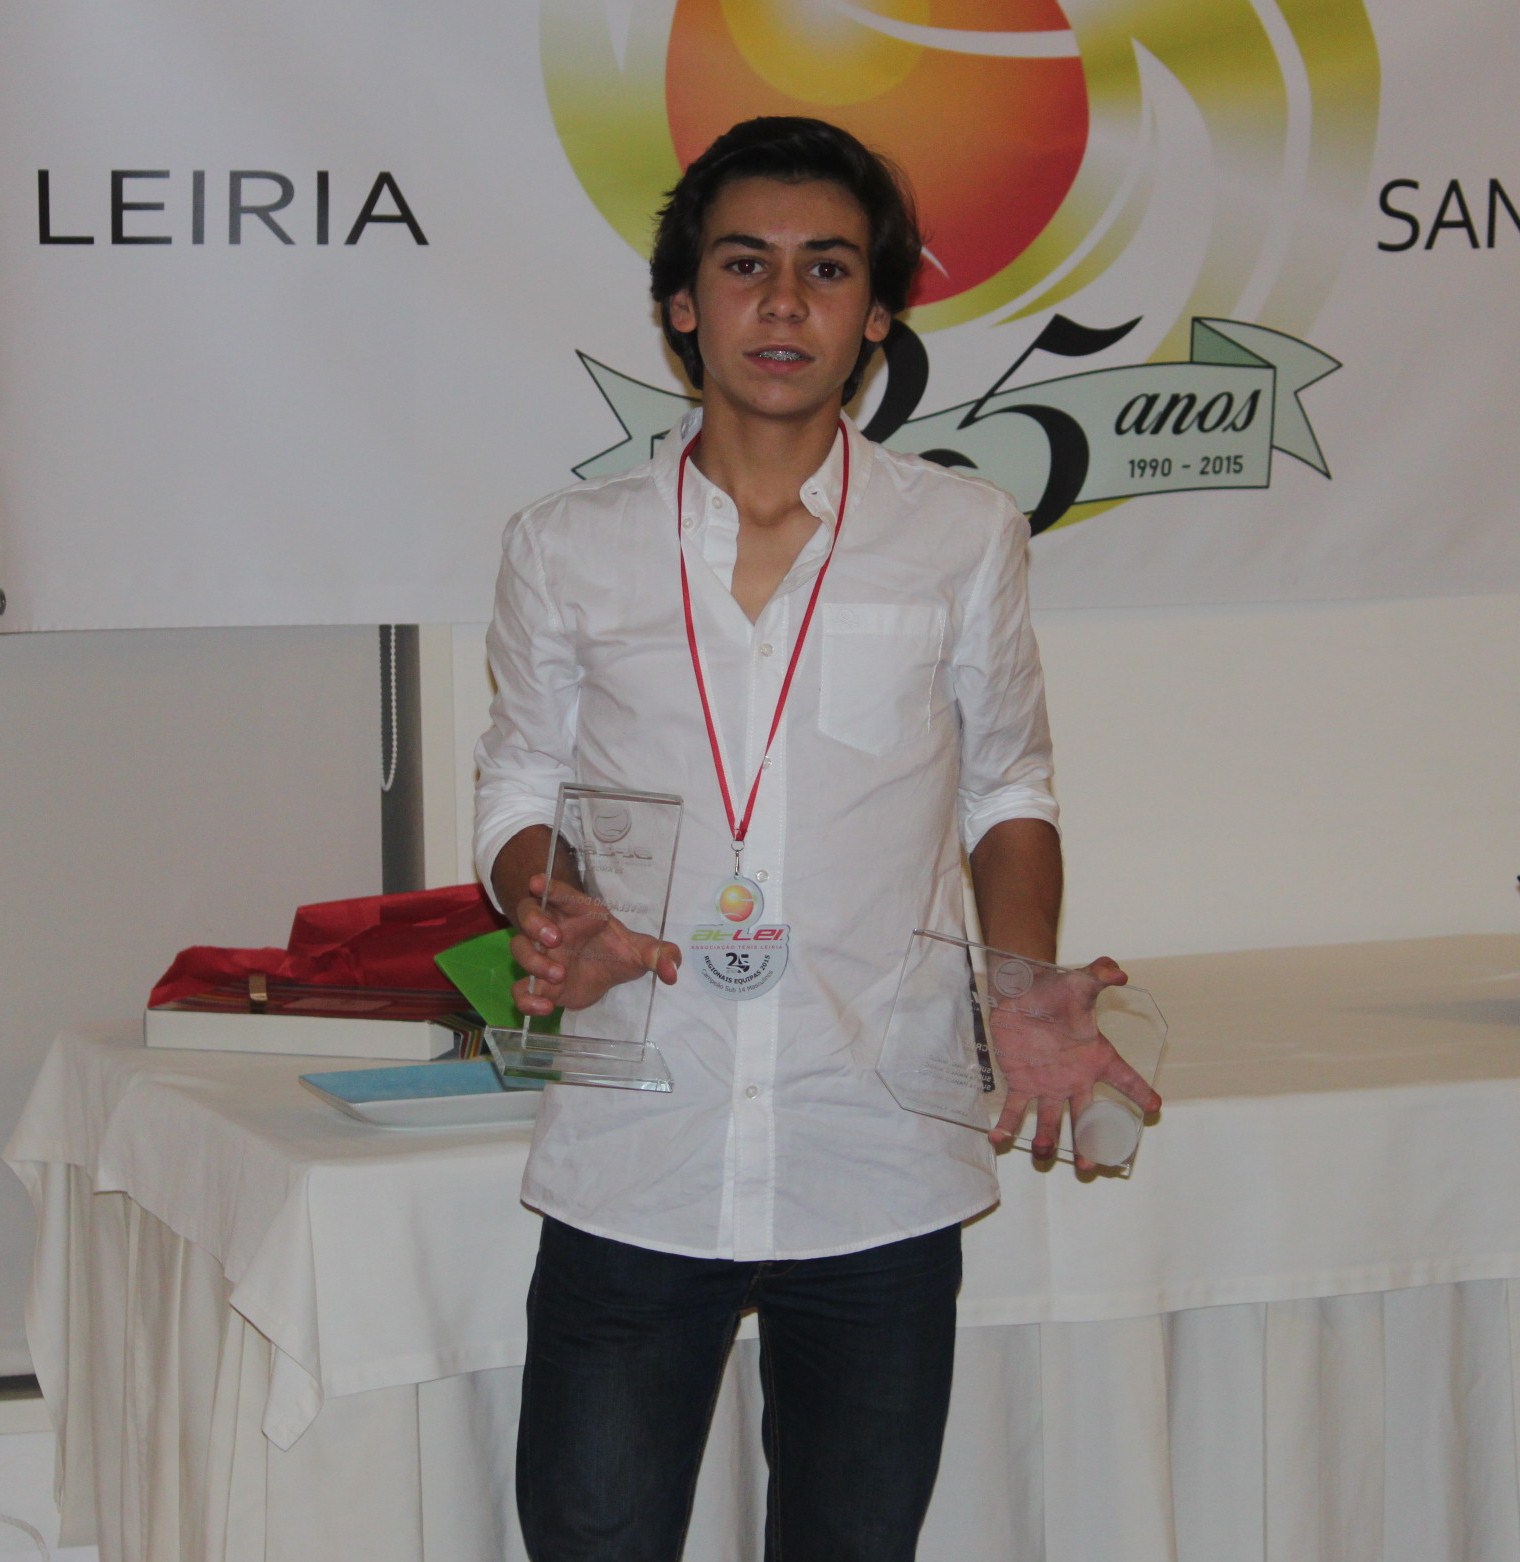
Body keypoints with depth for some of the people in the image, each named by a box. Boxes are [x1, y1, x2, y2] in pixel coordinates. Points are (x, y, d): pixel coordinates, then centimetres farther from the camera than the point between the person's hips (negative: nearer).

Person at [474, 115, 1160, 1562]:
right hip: (630, 1176, 0)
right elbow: (518, 793, 14)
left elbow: (1009, 791, 14)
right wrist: (553, 915, -9)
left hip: (879, 1177, 0)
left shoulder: (962, 536, 4)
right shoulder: (567, 547, 4)